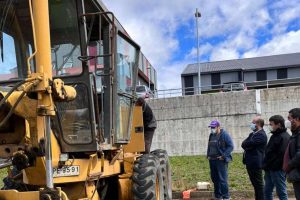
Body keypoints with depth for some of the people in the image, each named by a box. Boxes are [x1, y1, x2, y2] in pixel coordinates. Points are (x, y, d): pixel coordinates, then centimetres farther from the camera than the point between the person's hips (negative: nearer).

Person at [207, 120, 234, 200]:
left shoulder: (224, 135, -8)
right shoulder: (211, 135, 13)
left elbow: (230, 146, -11)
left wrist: (223, 156, -15)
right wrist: (208, 155, 13)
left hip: (221, 160, -7)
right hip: (212, 160, 7)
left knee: (222, 179, -7)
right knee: (214, 178, 12)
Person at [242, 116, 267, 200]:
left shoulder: (261, 135, -16)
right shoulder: (252, 134, 16)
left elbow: (247, 144, -20)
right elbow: (244, 144, 11)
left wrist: (245, 144, -2)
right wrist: (247, 146, -7)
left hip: (255, 164, -9)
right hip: (250, 163, 9)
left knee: (258, 184, -2)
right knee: (255, 184, 15)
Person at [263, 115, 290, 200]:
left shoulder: (284, 137, -14)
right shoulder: (275, 135, 16)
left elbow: (282, 154, -22)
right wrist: (266, 166, 12)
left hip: (277, 170, -10)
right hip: (270, 170, 10)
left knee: (281, 193, 0)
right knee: (267, 191, 14)